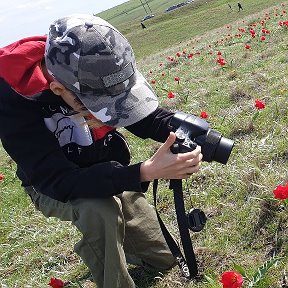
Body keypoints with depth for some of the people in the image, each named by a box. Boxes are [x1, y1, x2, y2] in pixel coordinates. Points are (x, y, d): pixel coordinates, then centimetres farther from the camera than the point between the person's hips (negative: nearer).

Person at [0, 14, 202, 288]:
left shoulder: (90, 68, -25)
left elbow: (147, 116, -11)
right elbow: (58, 181, -39)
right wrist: (145, 172, -49)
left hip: (108, 172, 4)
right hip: (52, 186, -4)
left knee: (162, 258, 9)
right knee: (100, 211, -38)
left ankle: (115, 243, 38)